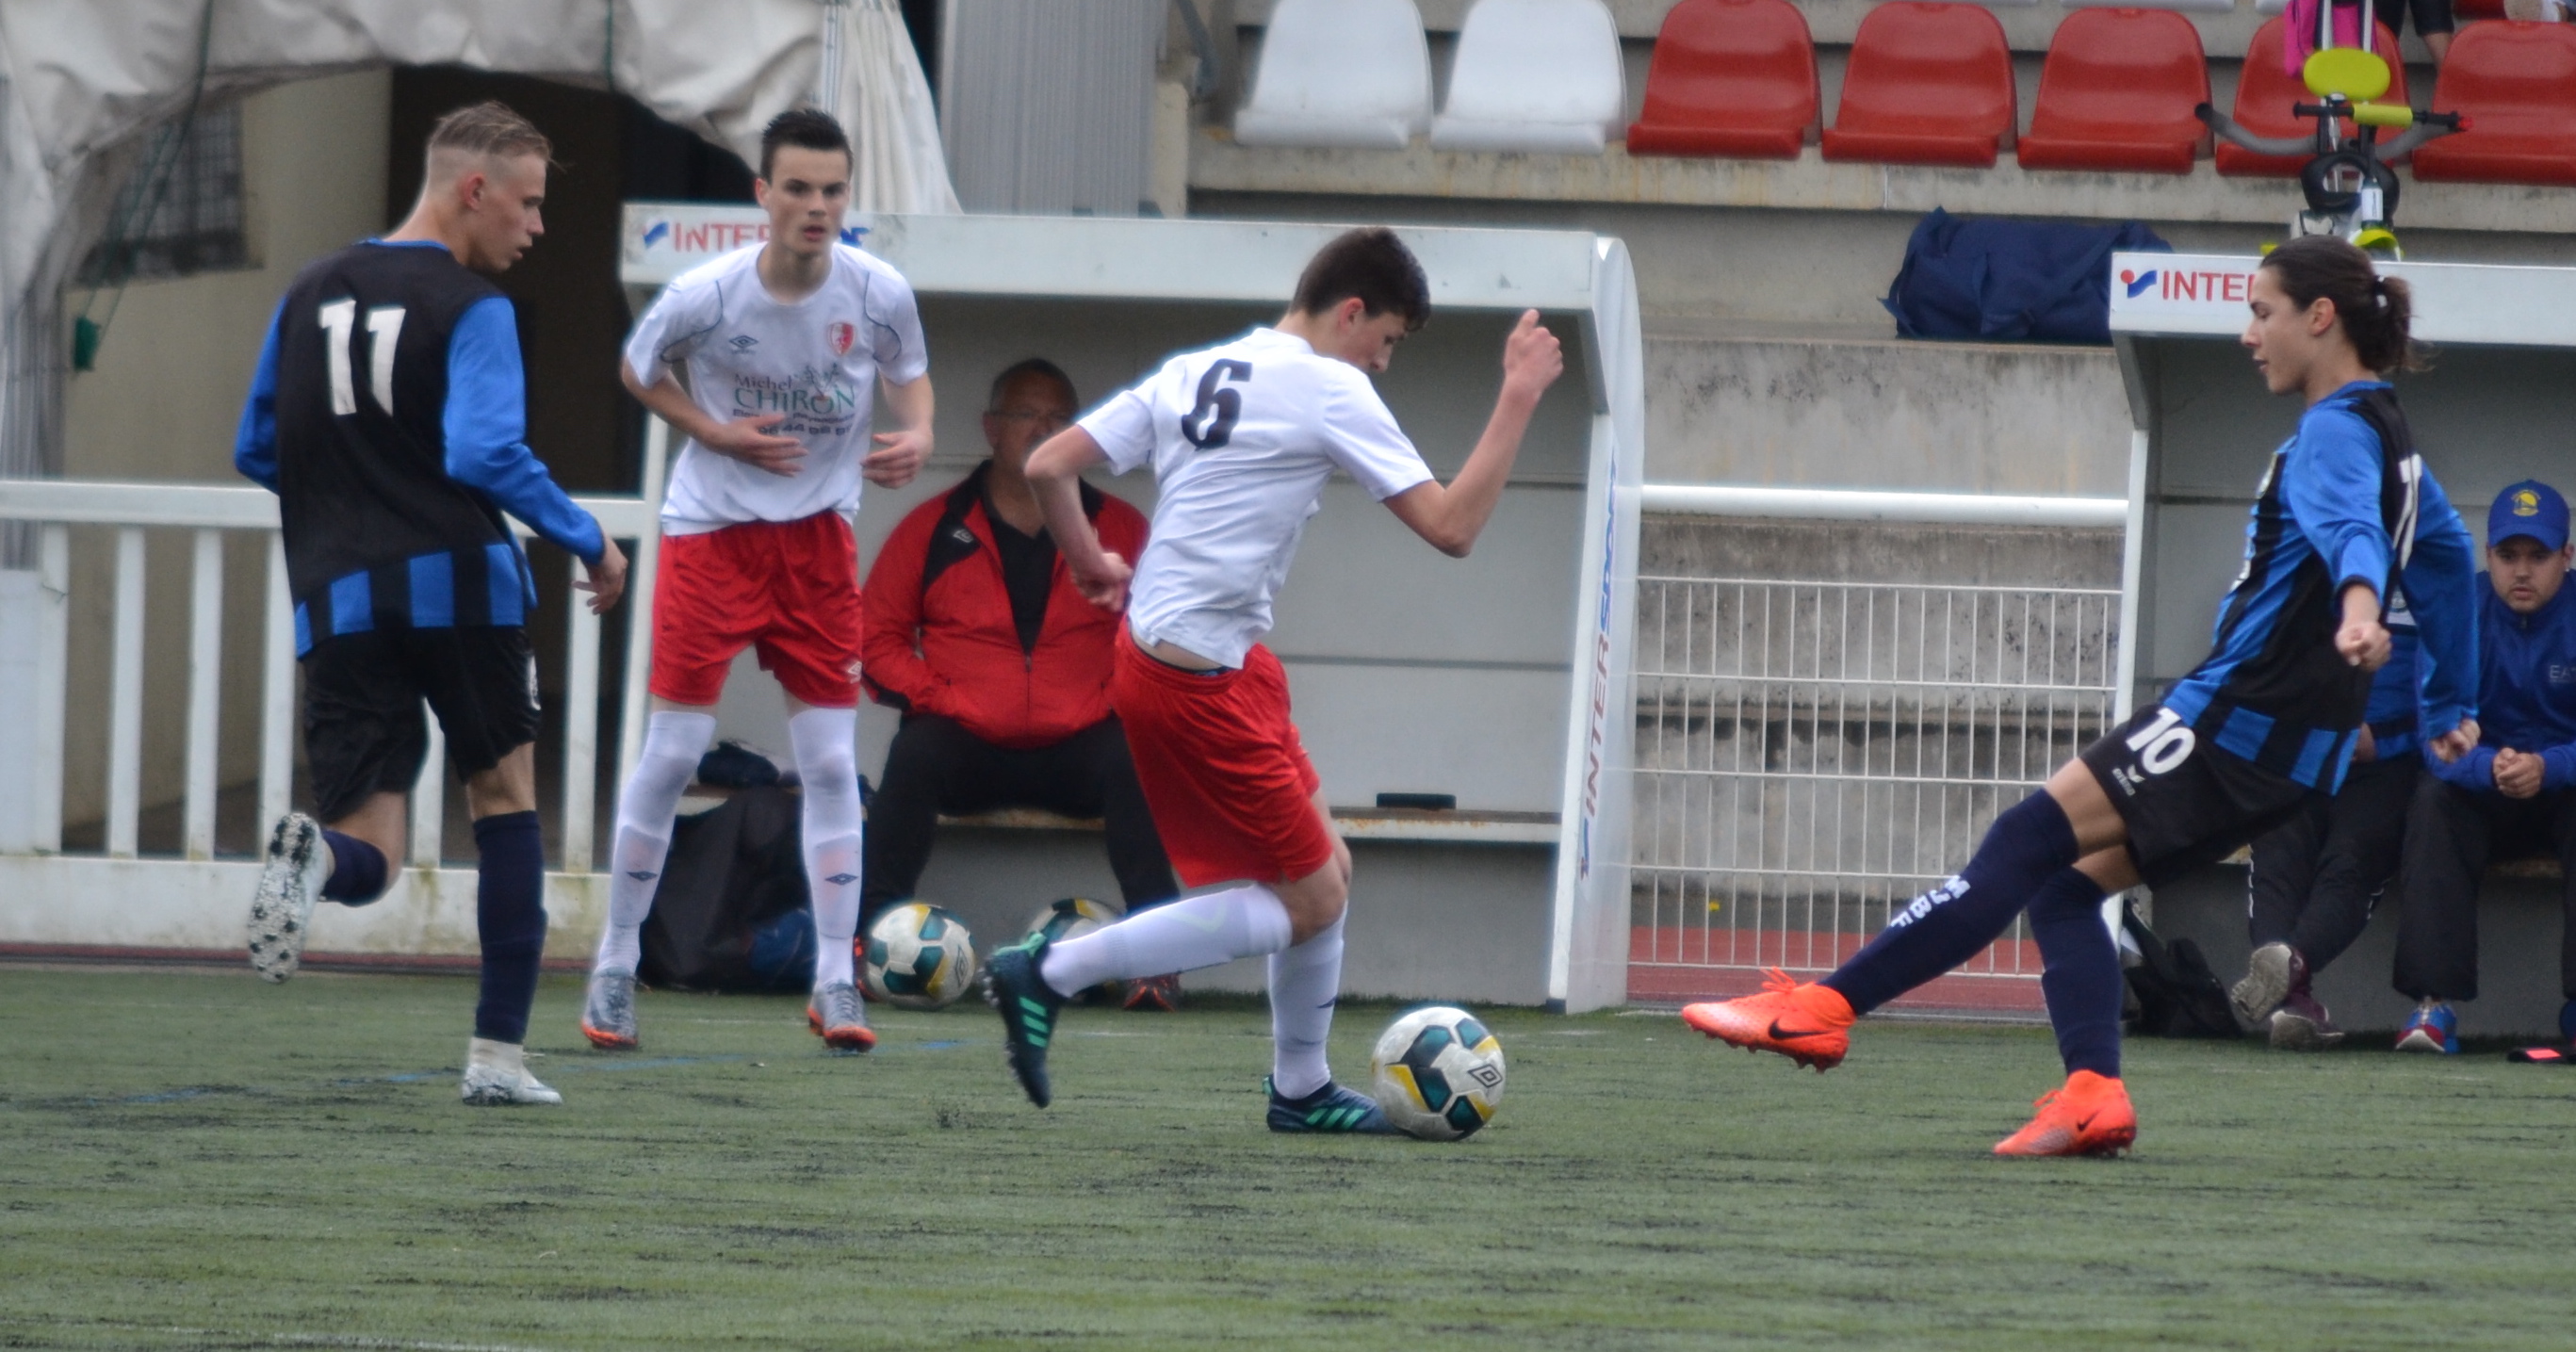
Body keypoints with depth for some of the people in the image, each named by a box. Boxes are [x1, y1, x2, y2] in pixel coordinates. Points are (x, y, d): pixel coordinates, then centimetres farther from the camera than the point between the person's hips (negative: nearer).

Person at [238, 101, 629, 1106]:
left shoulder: (310, 297, 14)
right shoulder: (470, 308, -6)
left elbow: (256, 454, 19)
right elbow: (488, 456, -18)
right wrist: (588, 543, -7)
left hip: (338, 600, 4)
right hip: (459, 583, -4)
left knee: (363, 858, 3)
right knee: (505, 797, 16)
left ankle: (315, 856, -36)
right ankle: (499, 1053, 12)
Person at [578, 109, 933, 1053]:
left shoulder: (879, 295, -11)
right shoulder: (704, 296, -17)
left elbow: (910, 373, 9)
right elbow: (640, 370, 3)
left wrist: (915, 438, -12)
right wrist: (720, 434, -12)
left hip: (818, 533, 2)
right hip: (713, 527, -2)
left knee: (830, 760, -1)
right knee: (672, 752, -2)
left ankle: (834, 981, 5)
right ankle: (615, 967, 11)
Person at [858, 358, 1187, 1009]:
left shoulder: (1118, 529, 10)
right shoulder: (934, 528, 8)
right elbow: (879, 637, 8)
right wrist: (935, 697, -8)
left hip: (1076, 746, 0)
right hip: (969, 745, 0)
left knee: (1133, 761, -30)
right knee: (915, 755, -31)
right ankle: (868, 941, -31)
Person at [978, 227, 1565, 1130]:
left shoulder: (1192, 373, 11)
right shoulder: (1329, 389, -12)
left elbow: (1048, 467, 8)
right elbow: (1450, 527, -15)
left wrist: (1092, 565, 22)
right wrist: (1519, 397, -8)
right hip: (1199, 682, -10)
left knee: (1328, 874, 17)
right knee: (1309, 904, -2)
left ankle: (1301, 1089, 25)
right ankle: (1051, 973, -4)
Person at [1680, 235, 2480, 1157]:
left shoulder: (2337, 433, -11)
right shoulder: (2386, 433, 20)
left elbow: (2352, 525, -33)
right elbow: (2443, 551, 34)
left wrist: (2358, 606, -55)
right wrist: (2450, 706, 42)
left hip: (2238, 718, -10)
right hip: (2289, 756, 10)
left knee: (2030, 843, -12)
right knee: (2064, 882, 8)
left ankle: (1824, 1008, -16)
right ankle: (2093, 1093, -9)